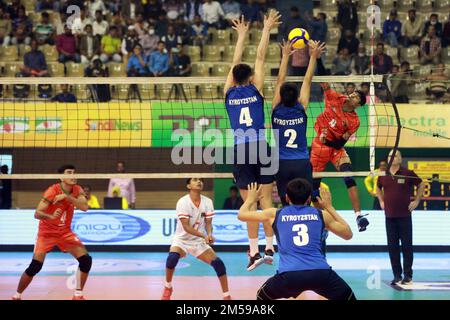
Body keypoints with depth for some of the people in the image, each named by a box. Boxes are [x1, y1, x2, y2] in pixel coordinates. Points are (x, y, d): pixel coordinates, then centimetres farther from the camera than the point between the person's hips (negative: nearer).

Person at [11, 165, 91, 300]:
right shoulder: (52, 191, -21)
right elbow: (37, 213, -27)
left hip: (65, 232, 4)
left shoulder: (77, 190, -6)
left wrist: (66, 196, -33)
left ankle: (78, 295, 4)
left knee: (86, 260, -10)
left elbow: (84, 207, -23)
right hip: (46, 232, -4)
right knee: (35, 266, -16)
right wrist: (51, 216, -47)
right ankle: (17, 296, 3)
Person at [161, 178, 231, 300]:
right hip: (182, 239, -3)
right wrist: (204, 236, -34)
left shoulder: (207, 202, -6)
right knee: (172, 257, -32)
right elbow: (186, 227, -23)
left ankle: (227, 296, 1)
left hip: (200, 241, 3)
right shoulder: (183, 202, -18)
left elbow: (208, 223, -6)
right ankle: (168, 288, -7)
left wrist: (209, 235, -29)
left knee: (218, 263, -14)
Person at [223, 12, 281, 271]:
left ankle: (254, 252, -3)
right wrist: (266, 29, 18)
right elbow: (260, 57, 10)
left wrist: (242, 35, 33)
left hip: (240, 151, 1)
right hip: (260, 147, -1)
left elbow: (235, 64, 22)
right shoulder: (255, 89, 3)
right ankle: (269, 248, -3)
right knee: (266, 200, 1)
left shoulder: (229, 93, 9)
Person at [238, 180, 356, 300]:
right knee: (348, 297, 24)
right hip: (320, 273, 0)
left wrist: (251, 199, 52)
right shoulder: (321, 214, 17)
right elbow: (348, 234, 30)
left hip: (288, 275, 0)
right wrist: (329, 207, 39)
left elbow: (241, 215, 31)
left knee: (261, 297, 28)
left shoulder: (275, 214, 18)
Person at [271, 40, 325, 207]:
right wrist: (313, 56, 11)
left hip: (282, 164, 1)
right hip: (302, 163, -1)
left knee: (287, 205, 1)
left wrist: (285, 55, 14)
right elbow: (307, 81, 4)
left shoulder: (276, 110, -2)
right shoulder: (301, 109, -3)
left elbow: (280, 81, 7)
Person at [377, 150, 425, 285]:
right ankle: (397, 275, 12)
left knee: (407, 246, -1)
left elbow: (421, 185, 6)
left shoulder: (408, 173, -5)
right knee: (392, 246, 4)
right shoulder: (383, 176, 5)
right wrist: (381, 201, 16)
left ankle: (408, 275, 5)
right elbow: (378, 187, 26)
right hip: (389, 216, 3)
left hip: (404, 216, -3)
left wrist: (416, 201, 2)